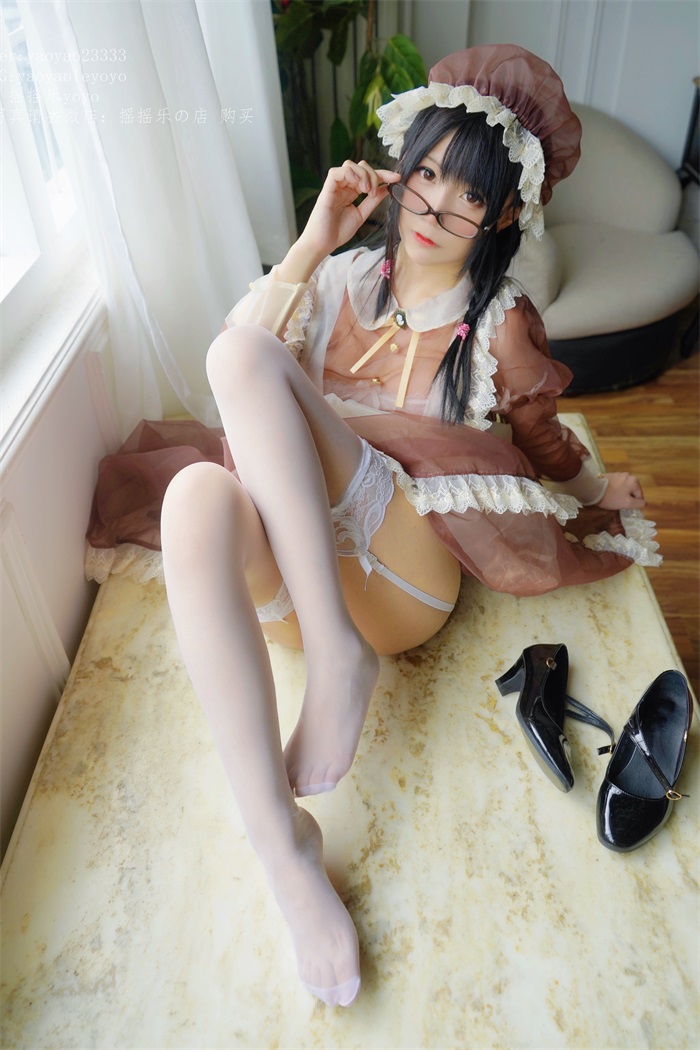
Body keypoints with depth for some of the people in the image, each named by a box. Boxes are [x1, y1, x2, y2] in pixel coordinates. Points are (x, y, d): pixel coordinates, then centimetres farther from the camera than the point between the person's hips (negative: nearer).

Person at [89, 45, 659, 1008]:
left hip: (405, 581, -3)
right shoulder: (339, 280, 13)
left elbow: (542, 440, 23)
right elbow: (221, 386, -2)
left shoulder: (501, 323, 7)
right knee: (198, 491, -36)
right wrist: (312, 243, -3)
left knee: (248, 354, -23)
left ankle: (340, 656, -30)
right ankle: (283, 841, -32)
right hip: (287, 577, 3)